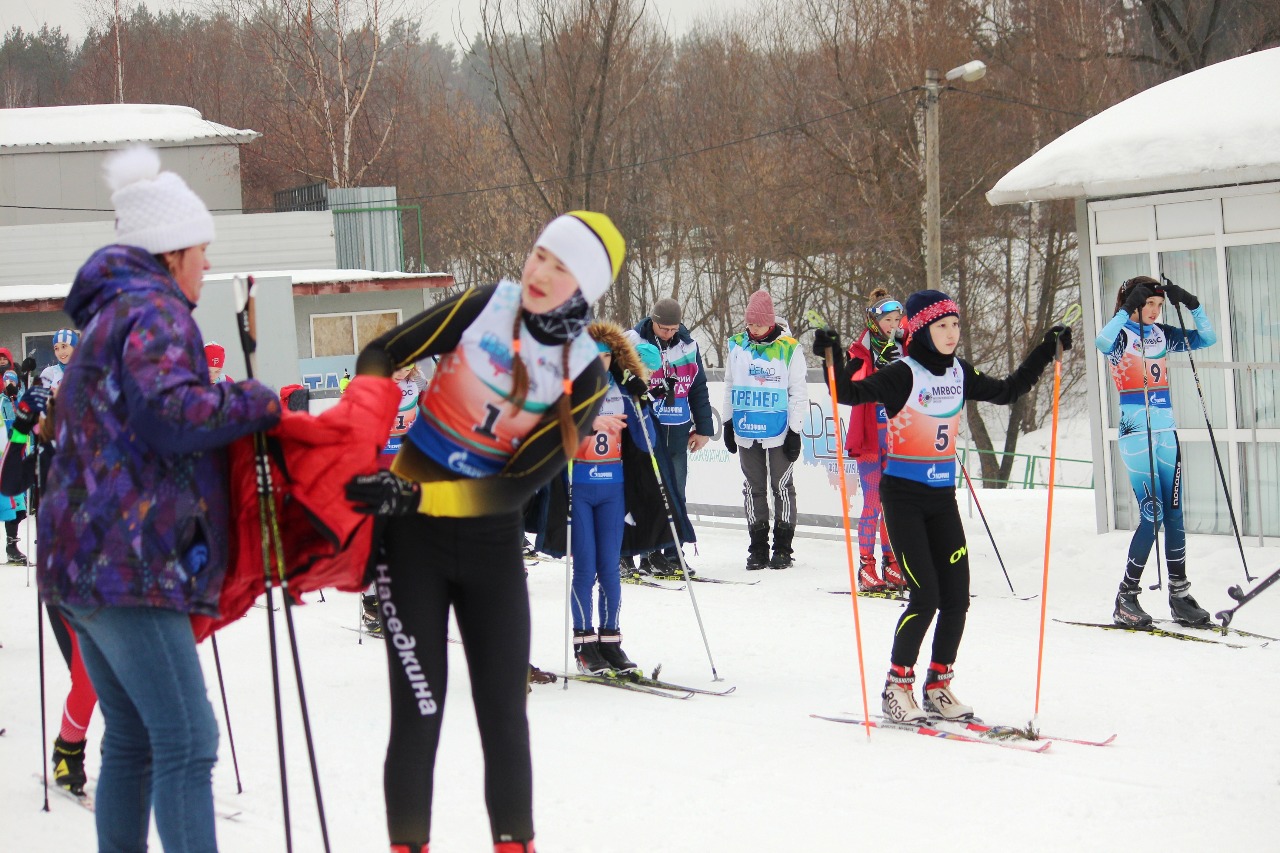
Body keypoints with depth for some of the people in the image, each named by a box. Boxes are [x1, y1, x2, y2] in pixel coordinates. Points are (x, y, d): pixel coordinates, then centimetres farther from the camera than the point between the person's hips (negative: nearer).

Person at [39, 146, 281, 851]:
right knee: (186, 742, -13)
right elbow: (170, 412, -24)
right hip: (132, 562, -10)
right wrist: (258, 402, -11)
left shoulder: (111, 313, 23)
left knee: (132, 738, 15)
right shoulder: (156, 313, -9)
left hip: (82, 562, 10)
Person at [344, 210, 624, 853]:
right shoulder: (487, 306, -10)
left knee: (504, 714, 6)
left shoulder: (585, 378, -9)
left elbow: (520, 484, -15)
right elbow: (380, 356, -2)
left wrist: (414, 496, -25)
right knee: (418, 710, -4)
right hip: (411, 535, -1)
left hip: (492, 540, 1)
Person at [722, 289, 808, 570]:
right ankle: (758, 546, 15)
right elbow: (729, 387, 14)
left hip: (779, 433, -4)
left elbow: (798, 392, -3)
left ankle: (783, 546, 10)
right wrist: (728, 423, 13)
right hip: (746, 431, 4)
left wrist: (795, 430, -6)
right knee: (754, 488, 9)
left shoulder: (789, 349, -7)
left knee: (782, 487, 3)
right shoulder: (737, 346, 4)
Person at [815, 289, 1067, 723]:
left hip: (942, 496, 6)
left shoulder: (960, 373, 6)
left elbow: (1007, 391, 19)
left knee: (956, 597, 2)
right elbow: (851, 394, -22)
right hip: (903, 495, -6)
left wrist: (1044, 352, 16)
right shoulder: (903, 374, -12)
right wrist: (832, 359, -38)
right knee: (926, 597, -11)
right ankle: (897, 687, 4)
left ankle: (938, 687, 17)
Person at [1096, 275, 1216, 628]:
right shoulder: (1121, 335, -5)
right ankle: (1126, 599, -4)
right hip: (1136, 431, -6)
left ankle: (1180, 596, 10)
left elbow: (1207, 338, 12)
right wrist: (1127, 311, -29)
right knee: (1152, 513, -12)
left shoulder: (1162, 335, 12)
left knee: (1174, 514, 5)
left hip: (1166, 431, 6)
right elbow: (1102, 343, -28)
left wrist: (1193, 305, 0)